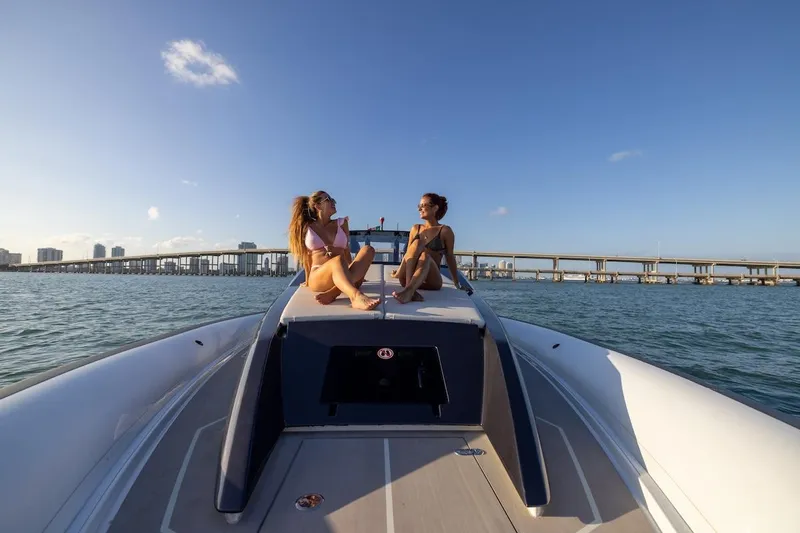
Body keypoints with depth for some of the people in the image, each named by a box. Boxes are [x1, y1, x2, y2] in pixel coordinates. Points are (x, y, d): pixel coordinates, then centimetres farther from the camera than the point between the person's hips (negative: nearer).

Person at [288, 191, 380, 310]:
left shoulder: (341, 223, 16)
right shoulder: (306, 228, 9)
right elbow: (307, 256, 15)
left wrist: (356, 273, 14)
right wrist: (308, 280, 19)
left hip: (341, 276, 3)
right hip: (317, 277, -3)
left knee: (368, 250, -22)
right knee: (338, 260, -36)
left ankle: (333, 293, -39)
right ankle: (357, 297, -66)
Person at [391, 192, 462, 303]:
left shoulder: (445, 231, 6)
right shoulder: (415, 228, 16)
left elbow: (450, 257, 7)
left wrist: (456, 283, 8)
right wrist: (400, 271, 8)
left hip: (431, 281, -2)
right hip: (408, 277, 2)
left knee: (425, 256, -33)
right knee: (417, 244, -24)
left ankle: (408, 291, -56)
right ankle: (410, 290, -42)